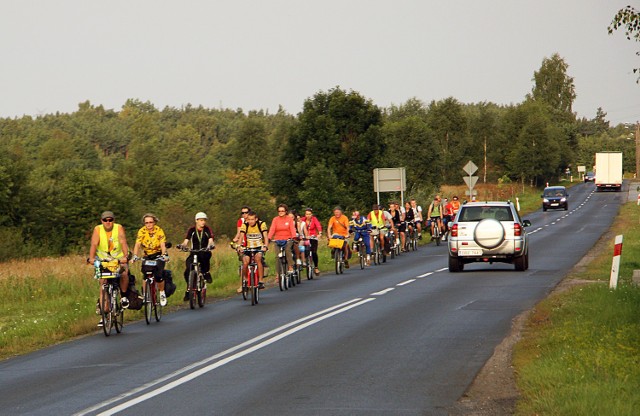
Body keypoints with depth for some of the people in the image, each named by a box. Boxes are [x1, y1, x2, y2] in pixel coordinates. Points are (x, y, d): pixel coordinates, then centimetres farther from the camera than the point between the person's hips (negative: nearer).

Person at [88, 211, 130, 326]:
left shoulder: (119, 228, -12)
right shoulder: (98, 229, -9)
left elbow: (123, 243, -24)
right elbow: (94, 244, -20)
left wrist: (125, 256, -41)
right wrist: (91, 258, -38)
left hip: (119, 259, -1)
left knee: (124, 273, -31)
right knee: (103, 285, -8)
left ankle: (124, 296, -6)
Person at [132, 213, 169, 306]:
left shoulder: (159, 230, -16)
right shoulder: (142, 231, -14)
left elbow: (162, 245, -24)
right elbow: (137, 244, -22)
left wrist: (163, 255, -43)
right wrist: (135, 256, -39)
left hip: (158, 254, -2)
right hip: (147, 255, 2)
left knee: (158, 276, -17)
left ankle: (162, 293, 8)